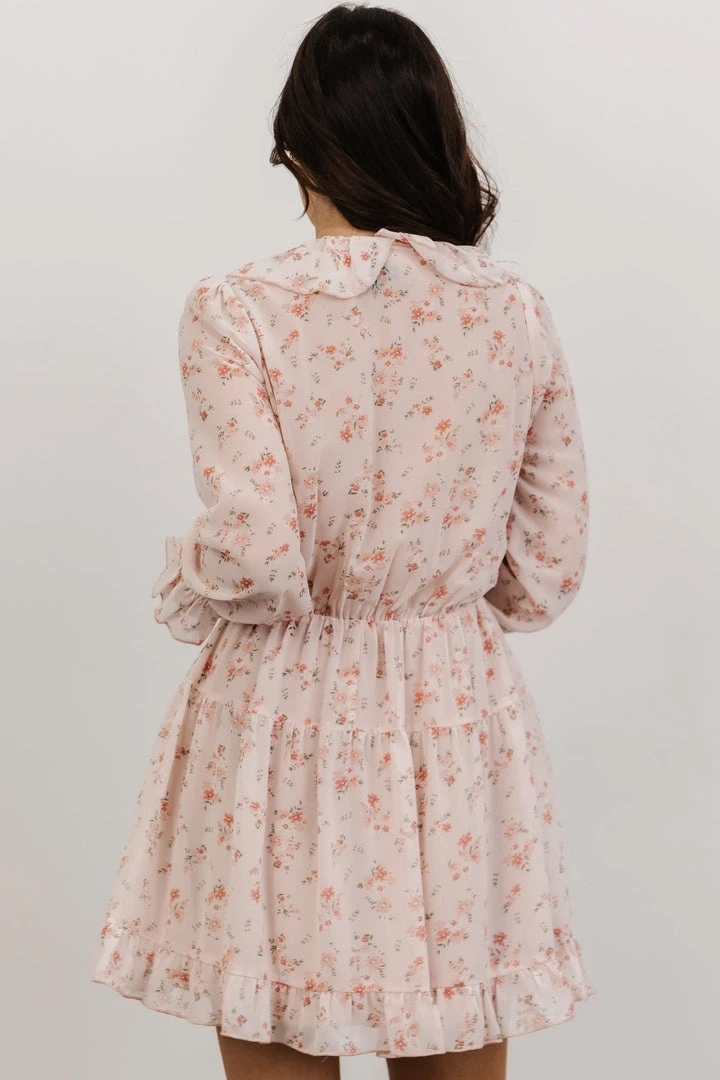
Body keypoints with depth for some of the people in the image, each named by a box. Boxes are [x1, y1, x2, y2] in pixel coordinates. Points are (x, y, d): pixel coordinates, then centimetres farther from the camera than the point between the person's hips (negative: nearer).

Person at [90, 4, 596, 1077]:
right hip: (457, 718, 3)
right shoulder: (517, 312, -2)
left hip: (283, 720, -3)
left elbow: (254, 556, -20)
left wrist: (184, 582, 2)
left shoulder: (234, 313, -12)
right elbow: (549, 568, 2)